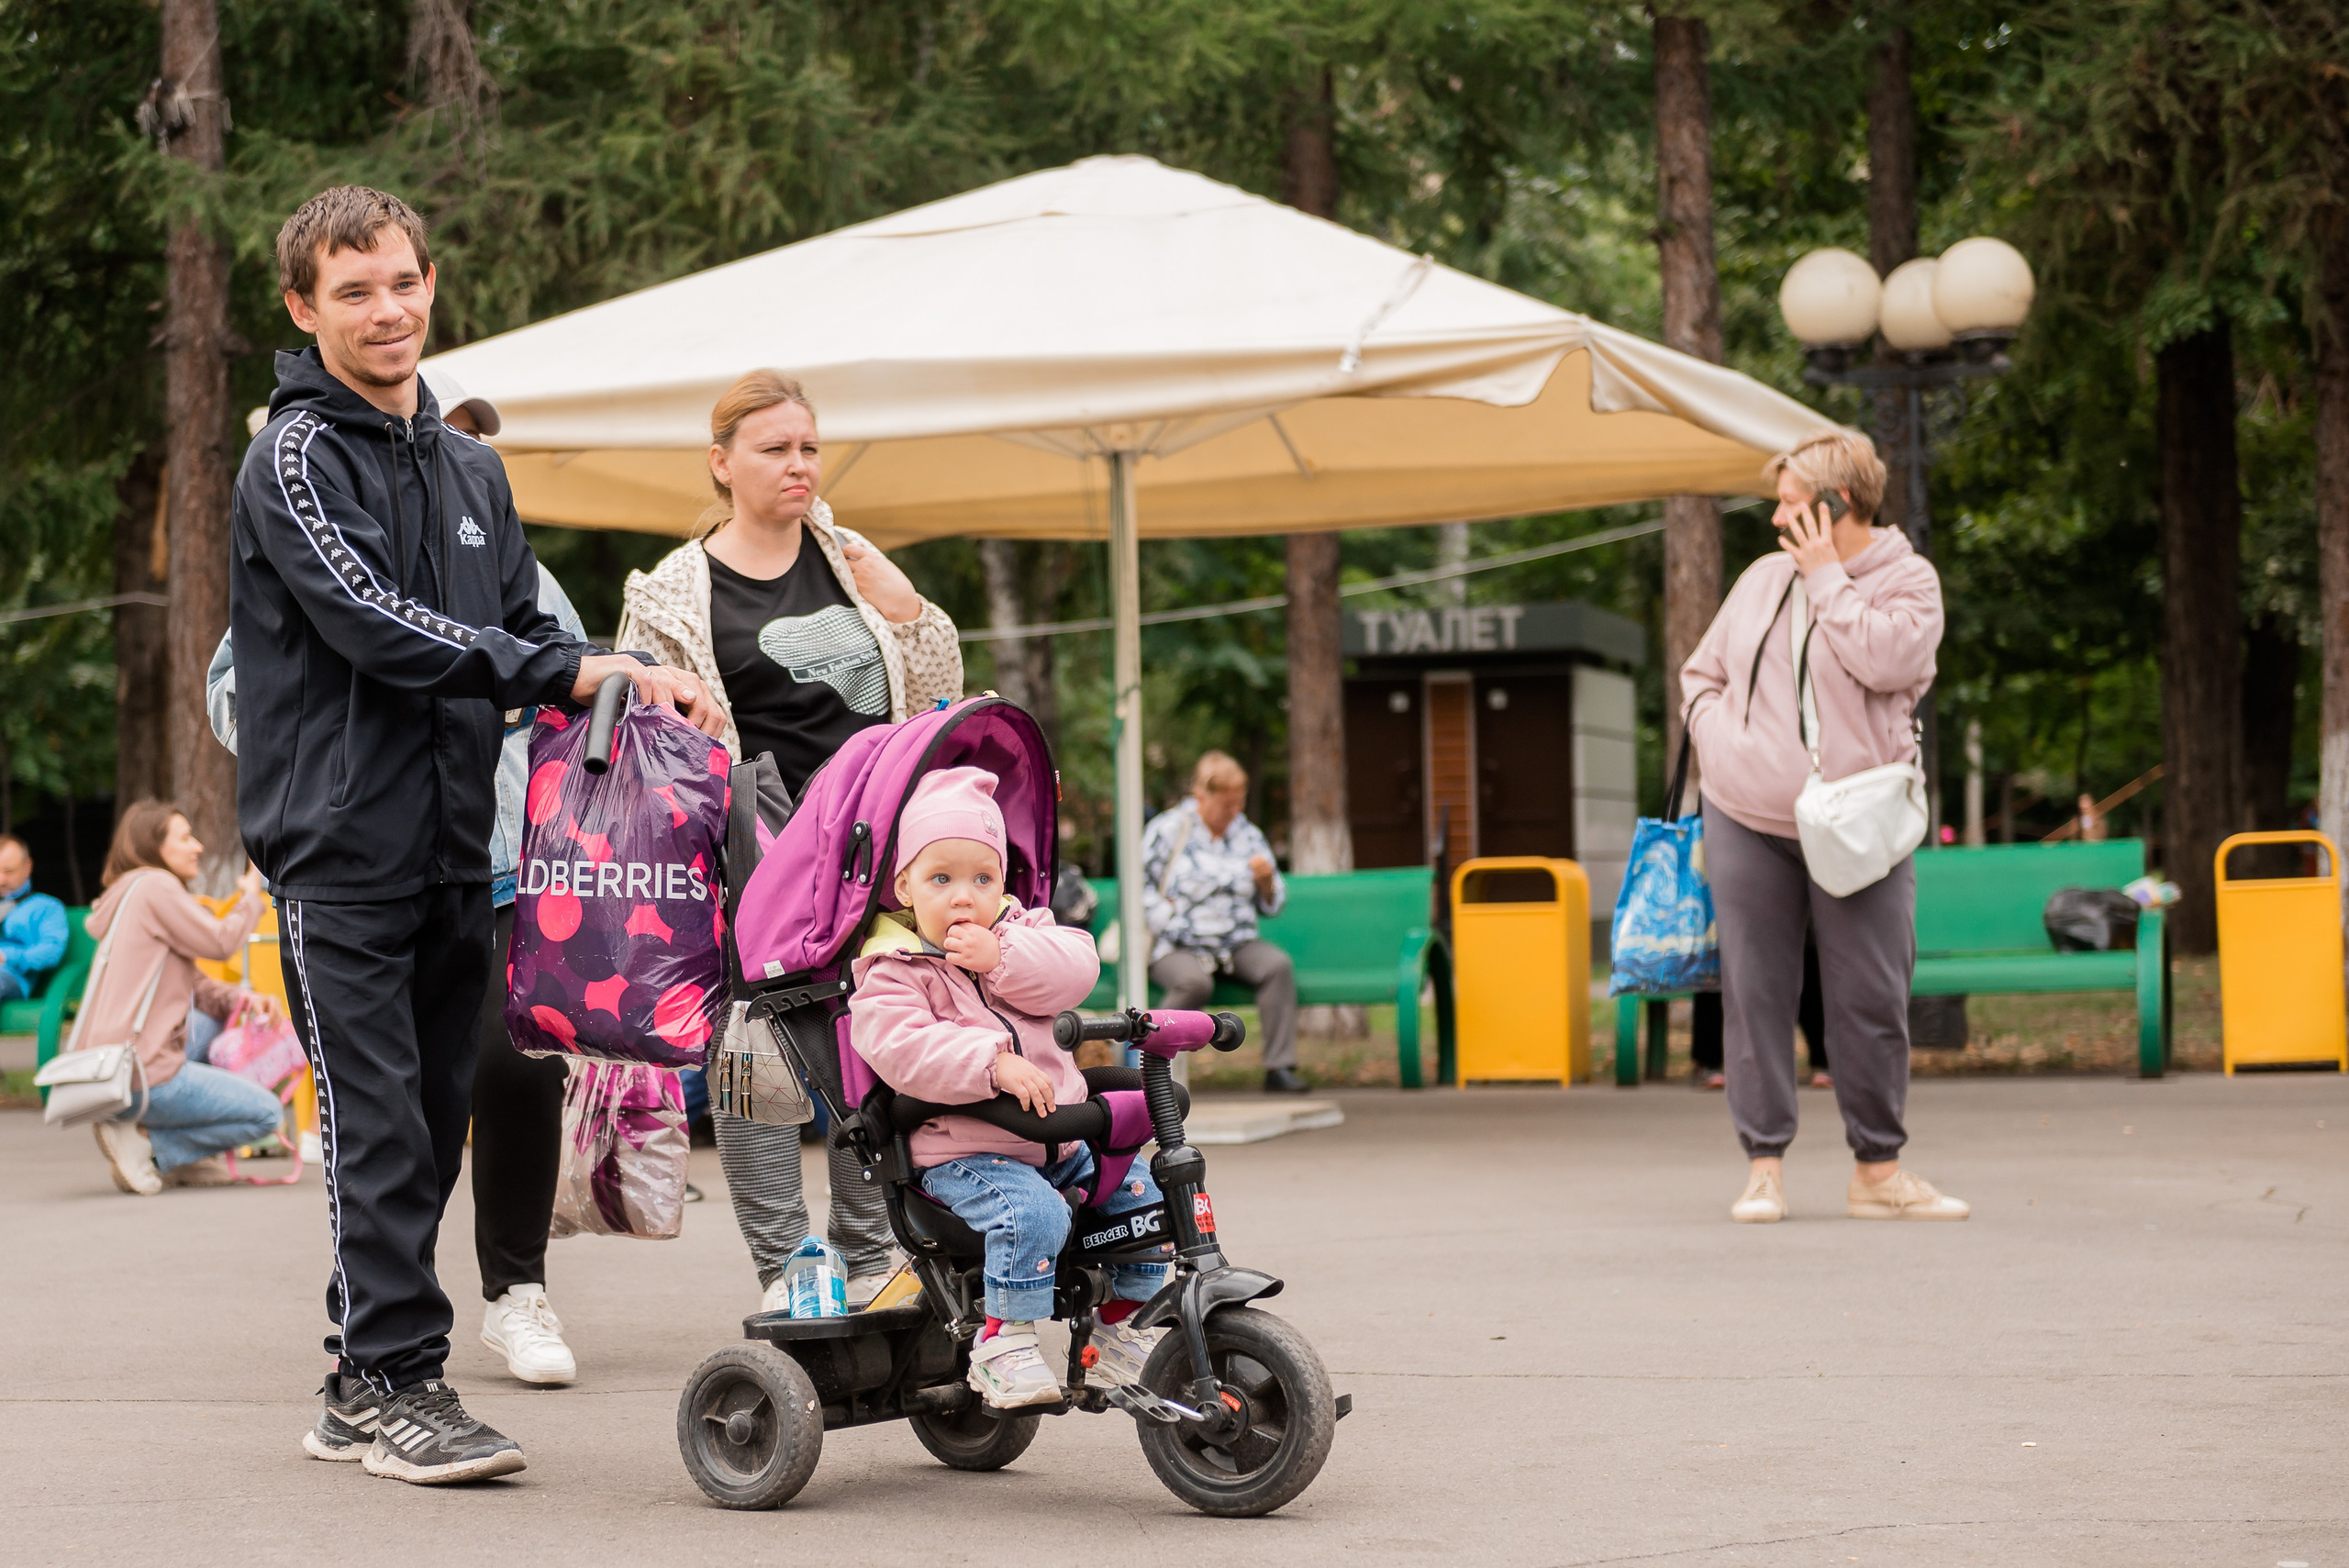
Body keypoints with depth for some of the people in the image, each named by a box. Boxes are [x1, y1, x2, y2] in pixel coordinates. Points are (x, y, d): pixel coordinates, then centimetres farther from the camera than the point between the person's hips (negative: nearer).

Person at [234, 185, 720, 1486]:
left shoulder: (469, 468, 19)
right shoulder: (296, 459, -6)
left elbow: (522, 633, 20)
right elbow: (374, 622, -18)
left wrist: (628, 691, 0)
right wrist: (577, 672, -21)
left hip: (451, 843, 7)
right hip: (340, 842, -7)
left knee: (431, 1119, 8)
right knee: (377, 1122, -8)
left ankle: (362, 1386, 16)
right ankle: (394, 1382, -3)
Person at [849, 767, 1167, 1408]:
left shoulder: (1021, 932, 10)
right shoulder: (894, 973, -7)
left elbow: (1077, 968, -8)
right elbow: (902, 1048, -25)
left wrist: (1001, 957, -21)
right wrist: (993, 1064, -35)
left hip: (1058, 1137, 6)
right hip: (963, 1152, -6)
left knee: (1140, 1194, -1)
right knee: (1033, 1213, -32)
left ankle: (1121, 1332, 16)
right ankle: (1003, 1345, -17)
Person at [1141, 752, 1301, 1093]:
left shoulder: (1248, 835, 14)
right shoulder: (1166, 830, 2)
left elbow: (1272, 906, 17)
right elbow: (1139, 886, -1)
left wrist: (1267, 880, -5)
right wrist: (1167, 921, -13)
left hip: (1237, 945, 4)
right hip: (1178, 947, -4)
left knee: (1278, 965, -26)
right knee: (1194, 982, -37)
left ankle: (1279, 1068, -25)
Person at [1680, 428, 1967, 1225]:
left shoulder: (1908, 580, 1)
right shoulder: (1762, 579, 12)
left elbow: (1885, 659, -19)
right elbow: (1702, 671, 20)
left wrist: (1827, 577, -10)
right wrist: (1717, 739, 3)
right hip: (1746, 820, 3)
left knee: (1871, 998, -1)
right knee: (1755, 993, 2)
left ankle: (1878, 1169, 10)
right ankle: (1764, 1165, 9)